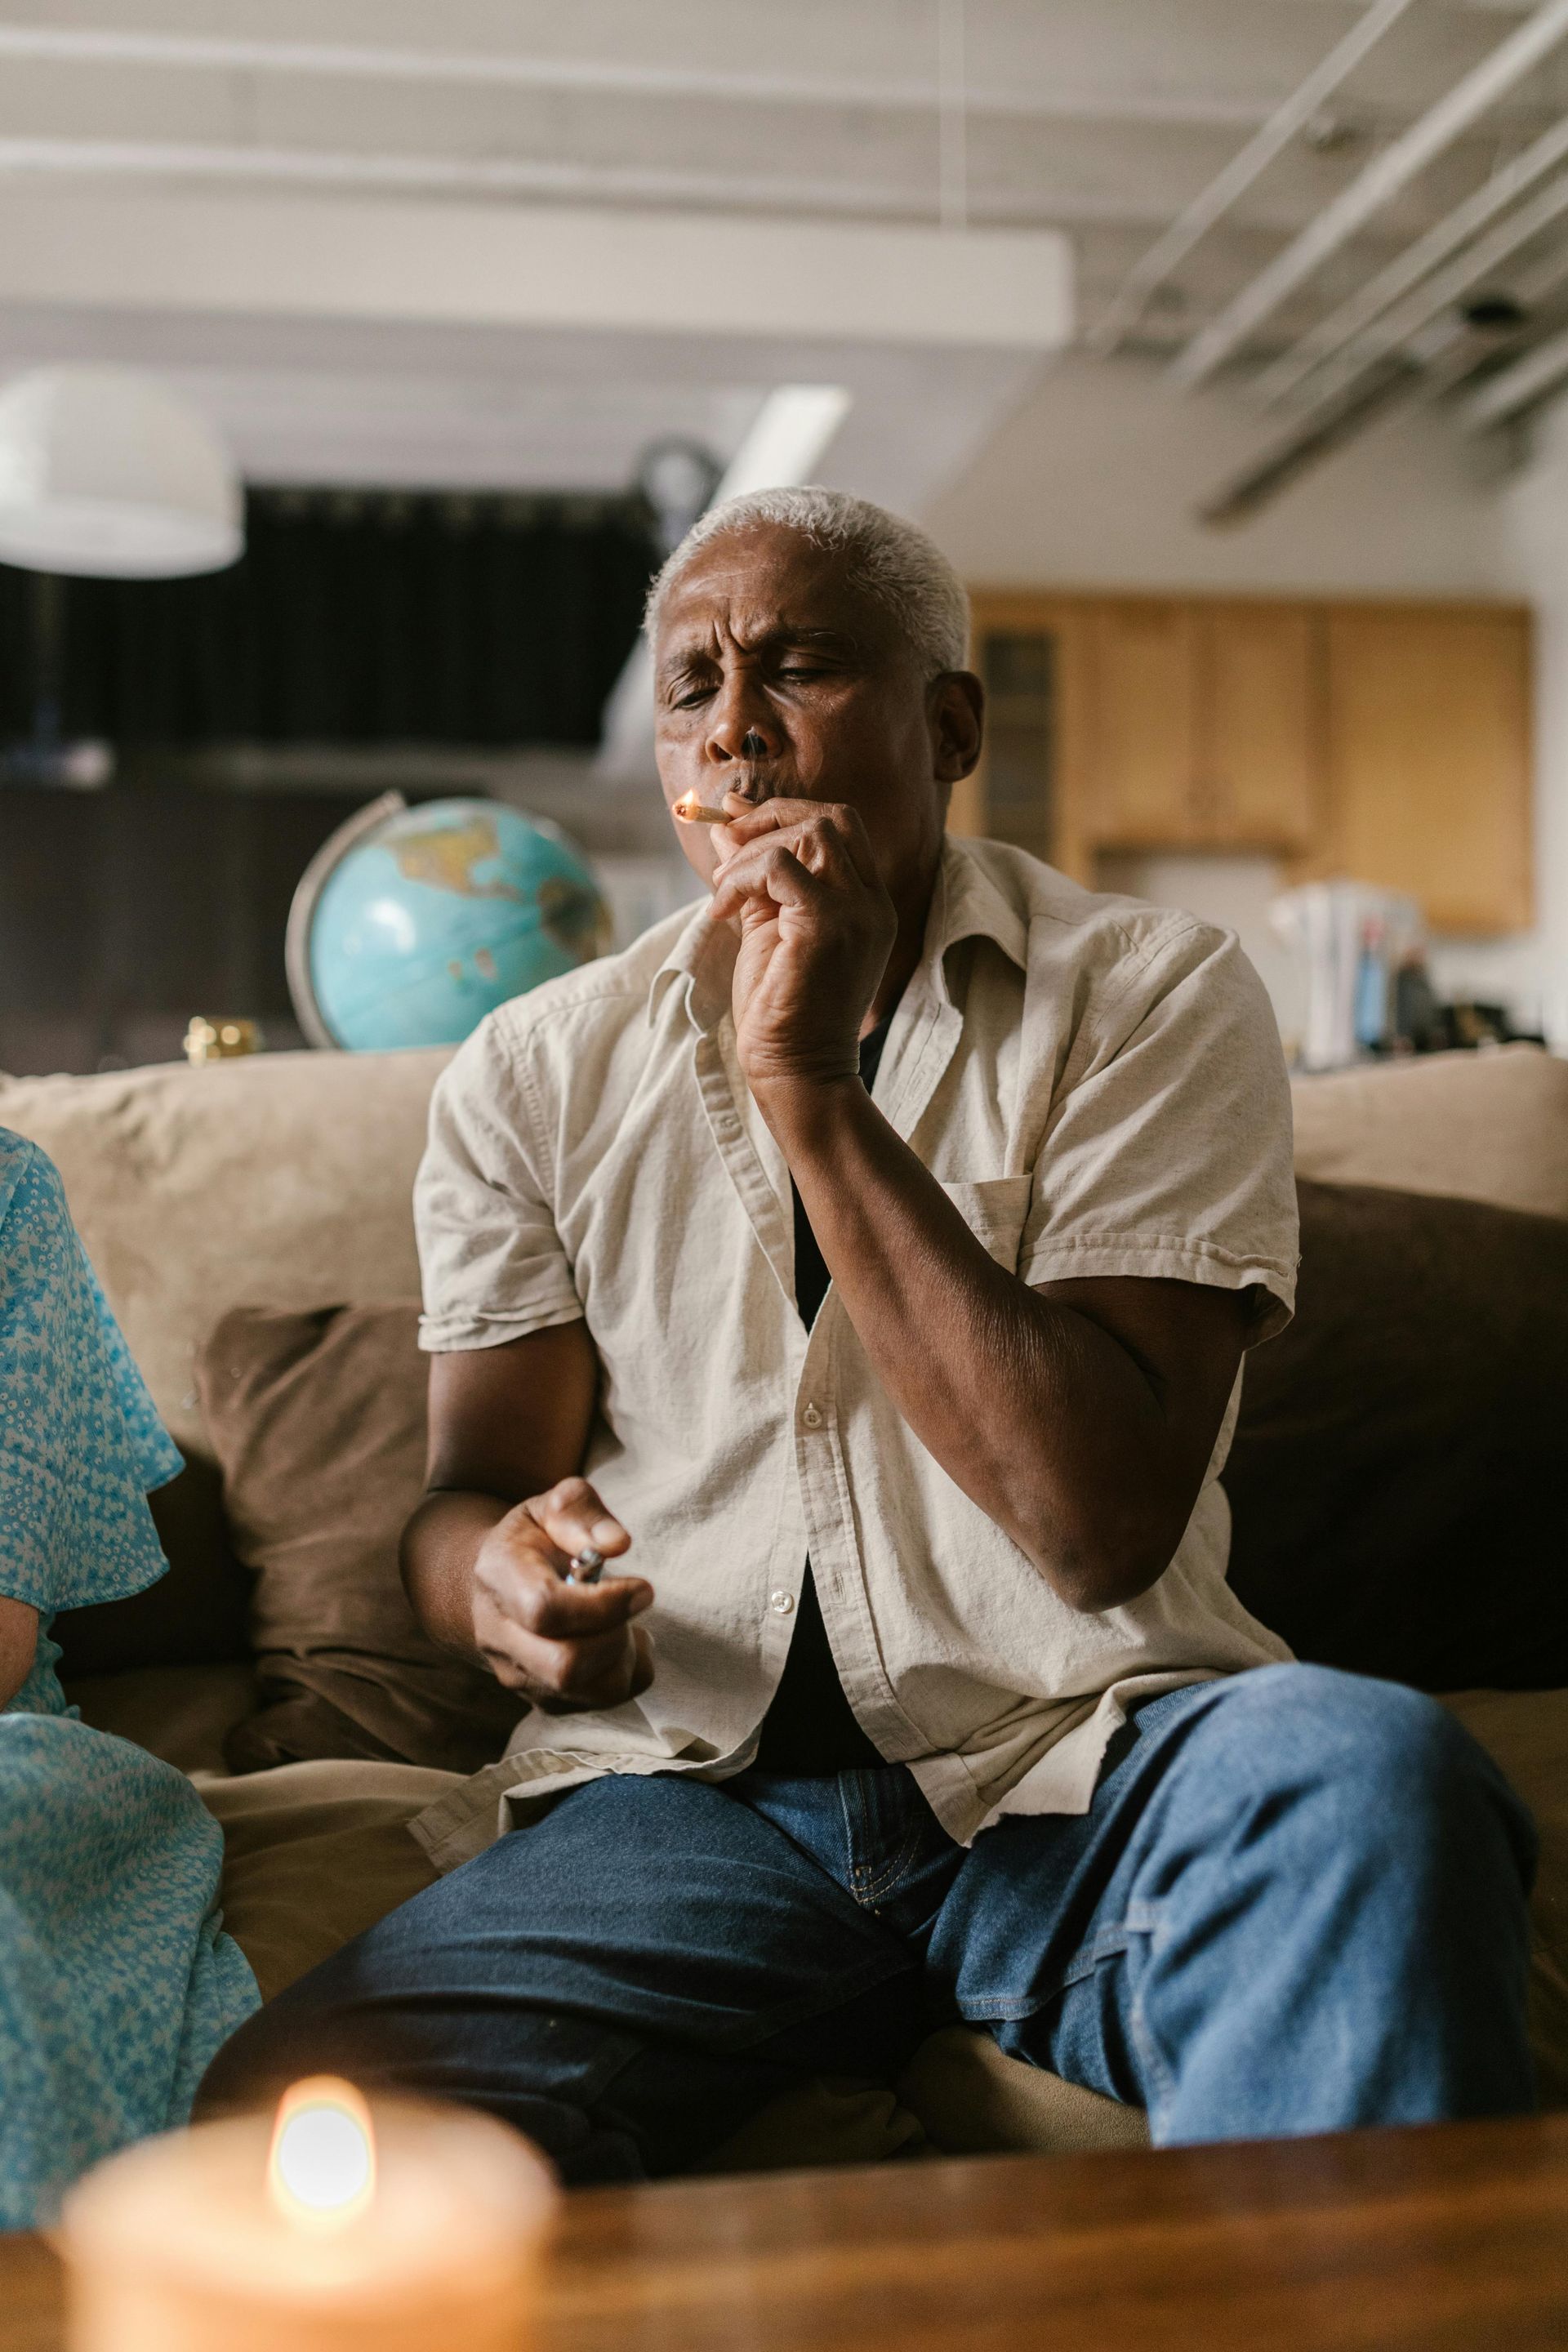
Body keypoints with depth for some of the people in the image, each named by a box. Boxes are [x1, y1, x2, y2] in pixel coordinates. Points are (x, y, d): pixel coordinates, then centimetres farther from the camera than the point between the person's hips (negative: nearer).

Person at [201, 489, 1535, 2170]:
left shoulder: (1154, 998, 0)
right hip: (686, 1793, 1)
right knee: (292, 2119, -26)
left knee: (1363, 1764, -32)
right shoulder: (535, 1069, 9)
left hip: (1072, 1771, 0)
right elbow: (466, 1492, 10)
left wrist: (808, 1083, -16)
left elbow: (1105, 1527, -13)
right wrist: (500, 1580, -16)